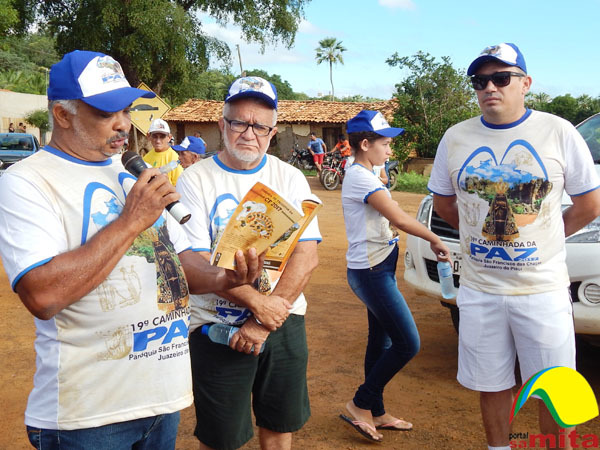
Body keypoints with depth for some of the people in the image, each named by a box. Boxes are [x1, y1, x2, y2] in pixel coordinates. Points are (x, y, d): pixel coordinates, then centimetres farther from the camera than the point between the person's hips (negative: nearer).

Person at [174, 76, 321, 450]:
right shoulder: (195, 181, -6)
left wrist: (265, 322, -14)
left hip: (284, 323, 3)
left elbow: (307, 257, -6)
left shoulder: (290, 178, 2)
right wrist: (257, 303, -21)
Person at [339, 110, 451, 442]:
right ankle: (361, 404, 7)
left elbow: (389, 219, 16)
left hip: (377, 270, 10)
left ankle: (376, 414, 26)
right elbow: (399, 219, -21)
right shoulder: (361, 177, -18)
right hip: (371, 273, -10)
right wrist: (435, 240, -10)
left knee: (381, 342, 15)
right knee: (407, 343, -6)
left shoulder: (363, 175, 14)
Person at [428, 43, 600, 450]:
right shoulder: (456, 138, 3)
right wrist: (484, 233, 9)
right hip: (479, 290, 2)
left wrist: (544, 239, 6)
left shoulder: (558, 133, -4)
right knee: (492, 385, 14)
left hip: (543, 290, -2)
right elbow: (443, 203, 15)